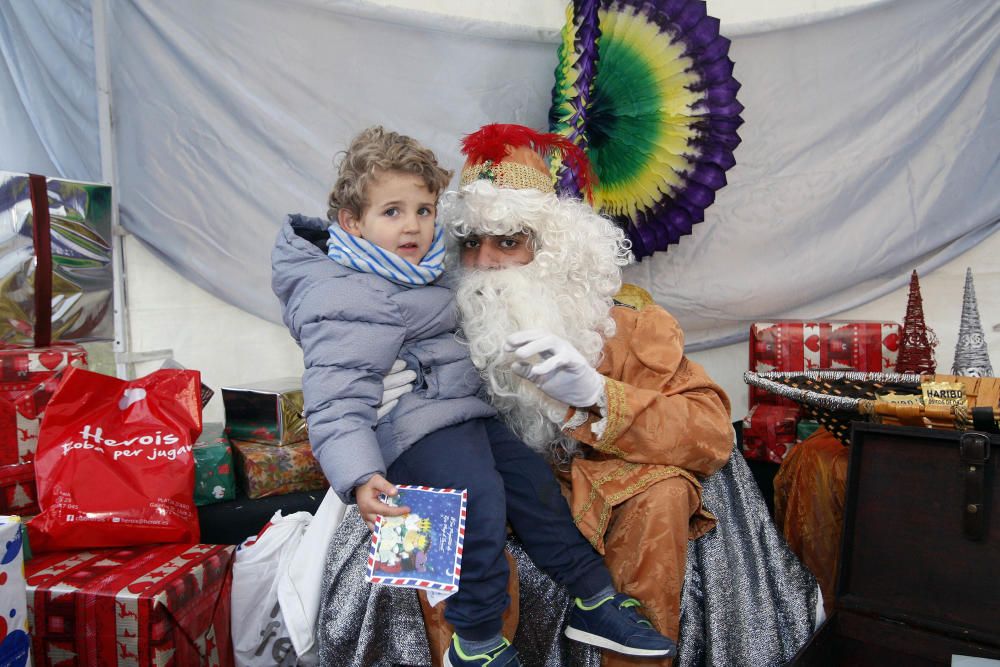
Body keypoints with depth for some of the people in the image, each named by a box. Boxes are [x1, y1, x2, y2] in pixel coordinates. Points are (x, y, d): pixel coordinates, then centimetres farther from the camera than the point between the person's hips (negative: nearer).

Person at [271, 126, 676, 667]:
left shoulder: (411, 270, 12)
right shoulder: (345, 301, -21)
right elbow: (336, 403, -29)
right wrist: (360, 478, -44)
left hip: (457, 413, 11)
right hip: (411, 429, -10)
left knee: (531, 477, 9)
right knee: (478, 495, -28)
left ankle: (594, 600, 21)